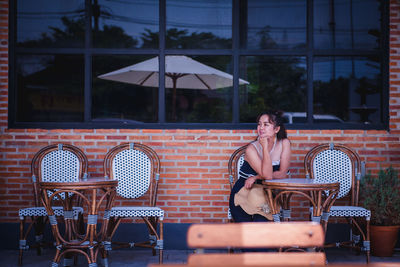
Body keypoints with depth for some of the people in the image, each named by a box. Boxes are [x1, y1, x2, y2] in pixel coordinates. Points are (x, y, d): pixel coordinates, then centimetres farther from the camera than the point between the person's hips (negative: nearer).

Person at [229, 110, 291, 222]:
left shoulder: (284, 143, -3)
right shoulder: (251, 149, -14)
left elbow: (283, 174, -9)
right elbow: (267, 175, -24)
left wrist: (256, 177, -17)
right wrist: (265, 147, -25)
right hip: (243, 195, -2)